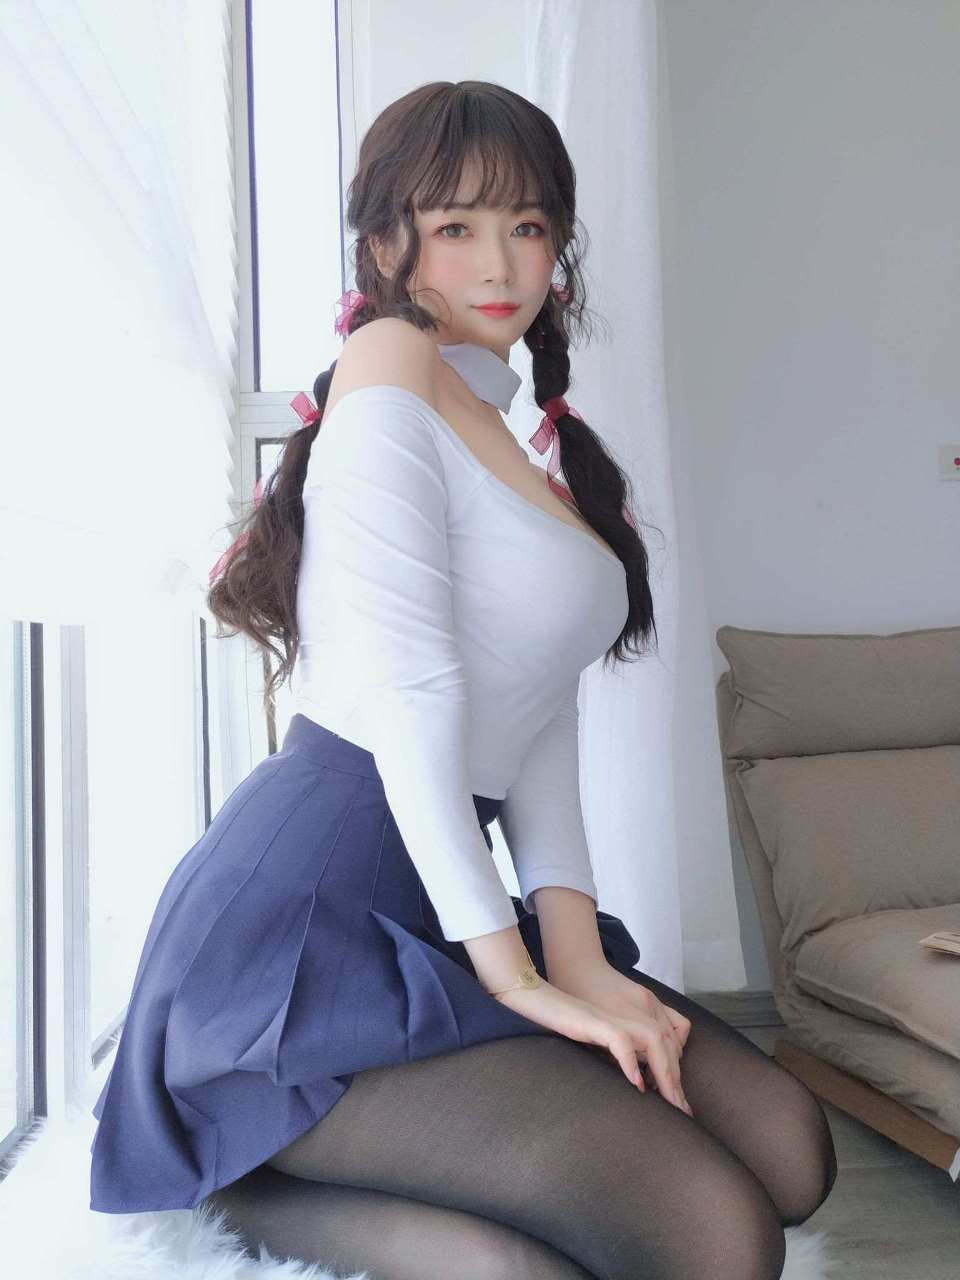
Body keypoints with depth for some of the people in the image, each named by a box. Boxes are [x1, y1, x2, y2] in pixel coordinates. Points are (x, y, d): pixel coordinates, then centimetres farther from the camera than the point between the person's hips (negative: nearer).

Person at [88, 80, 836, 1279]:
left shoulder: (539, 443, 18)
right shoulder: (390, 361, -7)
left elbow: (540, 714, 9)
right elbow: (410, 679, -17)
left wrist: (574, 950, -3)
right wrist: (511, 969, -14)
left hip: (442, 904, 9)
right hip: (307, 919, -9)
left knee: (786, 1149, 0)